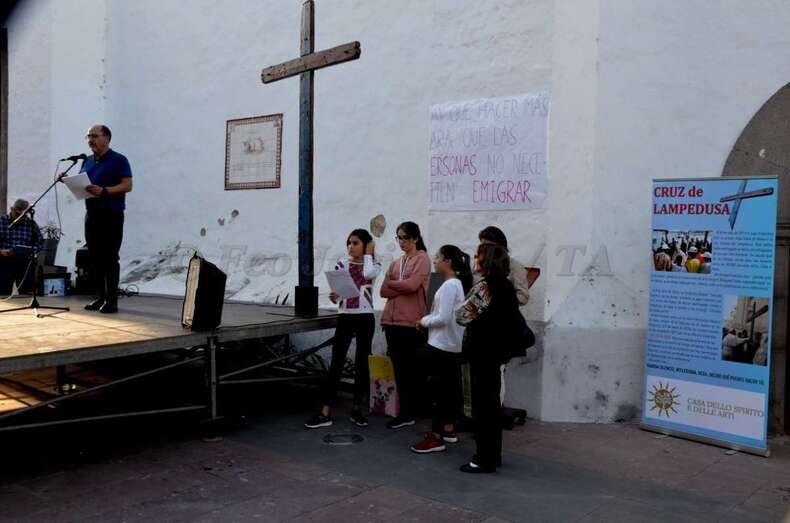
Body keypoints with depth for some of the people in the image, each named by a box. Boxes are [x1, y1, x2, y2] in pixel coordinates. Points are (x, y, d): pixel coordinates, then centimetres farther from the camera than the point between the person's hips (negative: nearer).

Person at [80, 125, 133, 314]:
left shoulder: (118, 160, -3)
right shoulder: (87, 162, 17)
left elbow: (127, 185, -11)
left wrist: (104, 191, -23)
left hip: (112, 215, -7)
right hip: (91, 214, 7)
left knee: (110, 258, -5)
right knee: (94, 257, 7)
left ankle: (112, 300, -1)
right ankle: (100, 297, 15)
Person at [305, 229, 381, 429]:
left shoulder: (374, 264, 3)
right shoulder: (342, 263, 6)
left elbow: (368, 274, -22)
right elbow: (337, 292, 2)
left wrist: (368, 254, -8)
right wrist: (333, 296, -21)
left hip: (365, 318, -1)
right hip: (345, 317, 1)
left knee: (362, 363, 5)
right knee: (336, 364, -2)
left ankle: (357, 410, 16)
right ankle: (325, 413, -1)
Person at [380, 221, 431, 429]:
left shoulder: (422, 259, 0)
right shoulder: (395, 263, 18)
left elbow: (412, 285, -14)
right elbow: (384, 291, 9)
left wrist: (392, 283, 2)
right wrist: (402, 287, -6)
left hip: (411, 321, -6)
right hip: (391, 320, 6)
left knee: (410, 367, 1)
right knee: (399, 367, 6)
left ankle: (409, 412, 9)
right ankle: (406, 412, 12)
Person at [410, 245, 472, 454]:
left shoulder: (448, 286, -18)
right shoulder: (458, 283, 12)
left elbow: (443, 318, -22)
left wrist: (424, 321, -8)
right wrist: (428, 320, 8)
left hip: (441, 346, -10)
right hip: (453, 346, 10)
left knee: (439, 388, -5)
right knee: (450, 387, 16)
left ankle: (436, 438, -1)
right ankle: (448, 429, 27)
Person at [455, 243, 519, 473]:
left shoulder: (484, 287, -16)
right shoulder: (507, 286, 8)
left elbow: (461, 315, -15)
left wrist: (474, 318, 4)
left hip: (481, 351, -8)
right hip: (497, 350, 8)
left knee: (482, 404, -2)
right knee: (492, 402, 15)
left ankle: (484, 459, 3)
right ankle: (494, 454, 24)